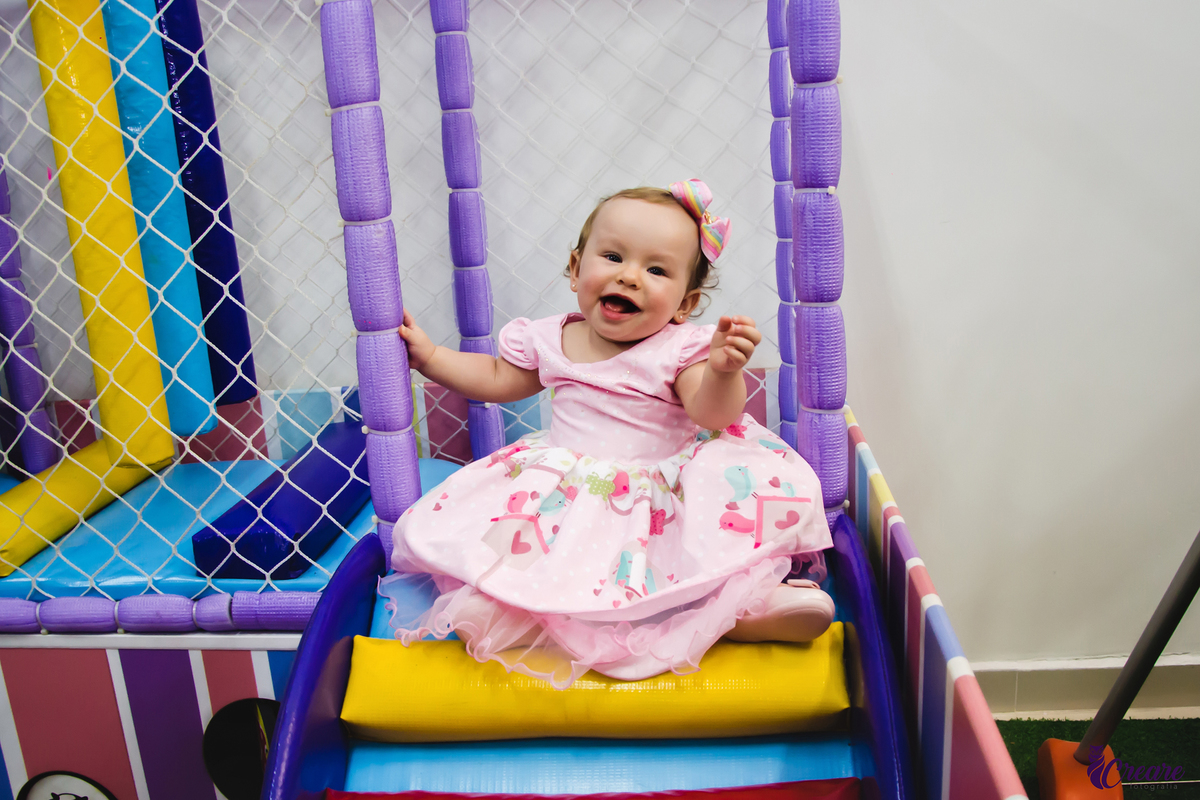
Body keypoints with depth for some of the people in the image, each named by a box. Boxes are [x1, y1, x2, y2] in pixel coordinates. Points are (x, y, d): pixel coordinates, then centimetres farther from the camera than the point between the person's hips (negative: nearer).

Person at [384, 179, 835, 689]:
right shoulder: (549, 339, 6)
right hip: (569, 490, 3)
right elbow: (496, 380, 22)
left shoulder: (680, 347, -6)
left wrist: (723, 370, -42)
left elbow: (712, 412, -21)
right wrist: (426, 354, 16)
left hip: (667, 491, -2)